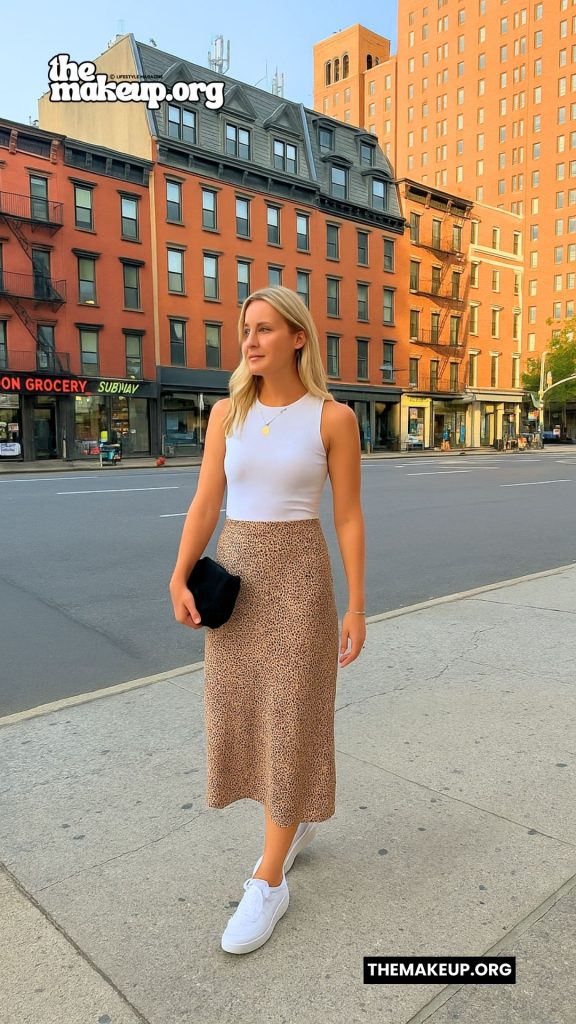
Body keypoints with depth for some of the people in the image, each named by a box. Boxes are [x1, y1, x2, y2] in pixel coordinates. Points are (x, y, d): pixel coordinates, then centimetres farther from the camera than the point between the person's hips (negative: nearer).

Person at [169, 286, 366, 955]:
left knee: (292, 717, -1)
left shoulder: (334, 417, -6)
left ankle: (269, 883, 14)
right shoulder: (228, 412, 3)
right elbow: (205, 504, 1)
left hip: (299, 575, -4)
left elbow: (349, 517, -4)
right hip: (236, 573, 5)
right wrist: (179, 582, -10)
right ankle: (295, 819, 39)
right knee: (246, 709, 12)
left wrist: (356, 607, -5)